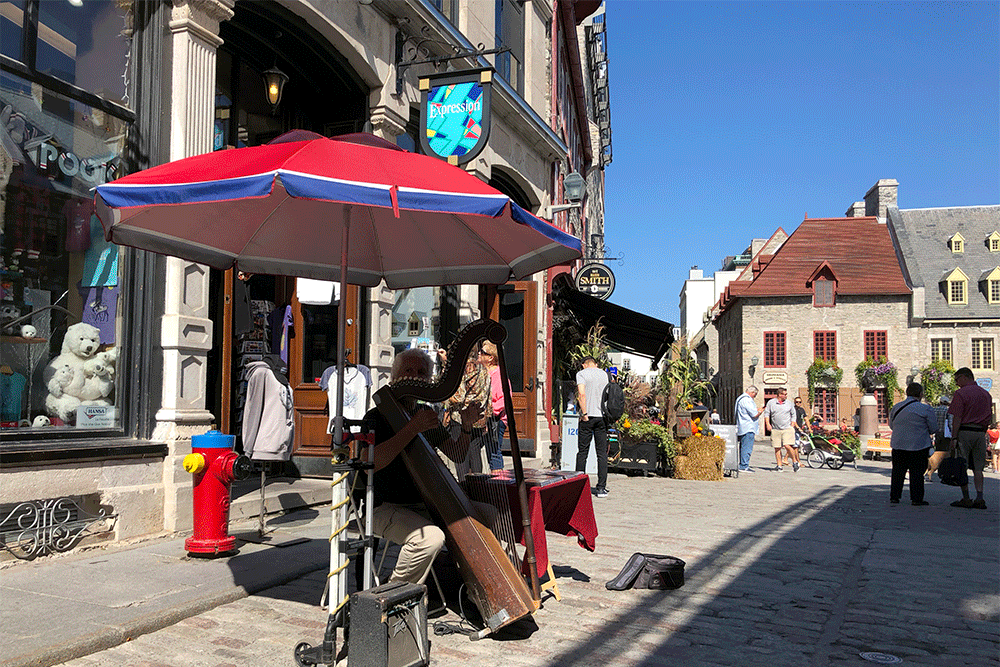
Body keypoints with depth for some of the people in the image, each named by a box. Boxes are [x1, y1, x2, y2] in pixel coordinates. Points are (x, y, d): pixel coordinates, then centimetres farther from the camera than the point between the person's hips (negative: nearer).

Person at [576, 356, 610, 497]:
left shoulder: (581, 374, 0)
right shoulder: (604, 374, 12)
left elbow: (582, 394, -13)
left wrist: (584, 414, -12)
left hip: (588, 417, -3)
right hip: (602, 416, 3)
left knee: (582, 452, 5)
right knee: (602, 453, 4)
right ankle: (601, 488, 3)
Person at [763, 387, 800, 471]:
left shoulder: (789, 403, 9)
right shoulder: (771, 403, 6)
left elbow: (793, 415, 16)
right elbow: (766, 413, 9)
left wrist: (792, 426, 7)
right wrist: (767, 423, -4)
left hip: (787, 429, -1)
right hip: (775, 430, 1)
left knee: (787, 446, -14)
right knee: (777, 448, 1)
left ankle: (795, 461, 5)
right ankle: (779, 465, 9)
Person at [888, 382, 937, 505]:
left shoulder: (895, 407, 7)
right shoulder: (926, 409, -8)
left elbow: (891, 425, 16)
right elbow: (934, 428, -4)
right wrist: (923, 431, 15)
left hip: (898, 445, 4)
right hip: (918, 446, -4)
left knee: (897, 472, 10)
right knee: (917, 472, 3)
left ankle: (894, 497, 12)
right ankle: (916, 498, 5)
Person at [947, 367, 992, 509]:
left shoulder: (961, 394, -8)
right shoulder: (986, 394, 13)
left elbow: (957, 418, -13)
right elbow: (989, 417, 15)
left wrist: (954, 437, -12)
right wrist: (982, 432, 19)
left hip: (964, 431, -6)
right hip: (980, 433, 6)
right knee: (978, 468, 8)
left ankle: (966, 499, 1)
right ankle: (979, 499, 1)